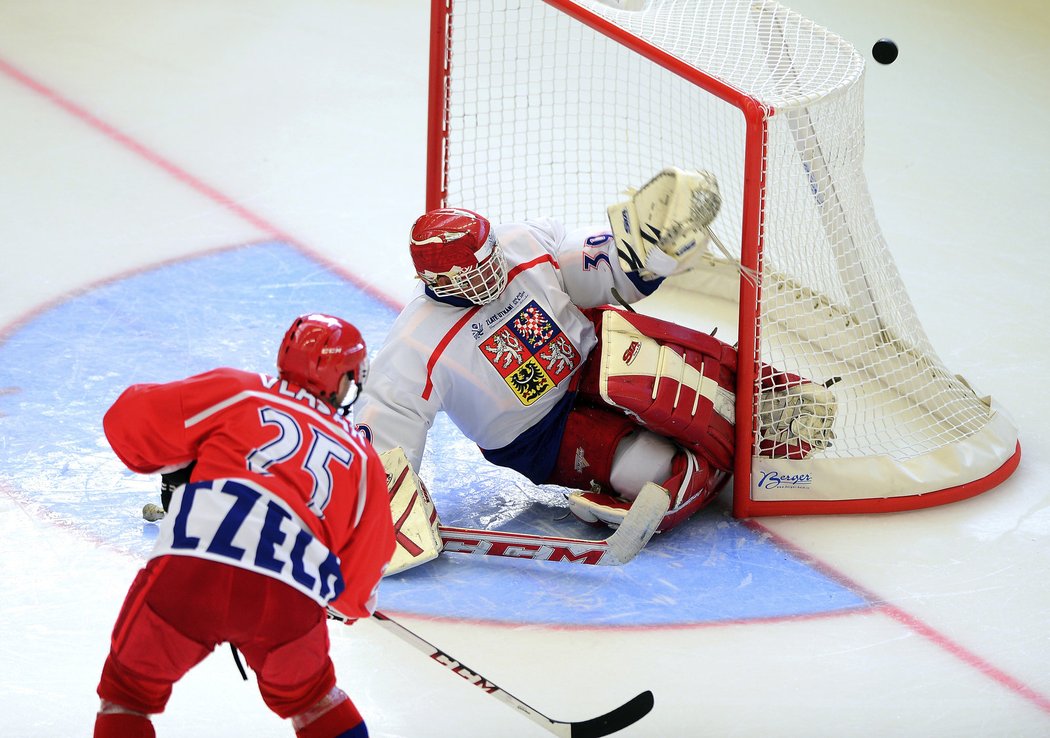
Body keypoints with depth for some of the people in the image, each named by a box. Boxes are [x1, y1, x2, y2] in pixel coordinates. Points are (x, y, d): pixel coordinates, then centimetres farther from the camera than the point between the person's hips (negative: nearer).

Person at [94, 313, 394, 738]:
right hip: (291, 600, 2)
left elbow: (129, 422, 18)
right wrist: (350, 605, 48)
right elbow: (356, 592, 26)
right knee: (305, 696, 33)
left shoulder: (235, 392, 20)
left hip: (191, 571, -2)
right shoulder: (363, 462, 25)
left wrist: (180, 467, 35)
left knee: (129, 691, 22)